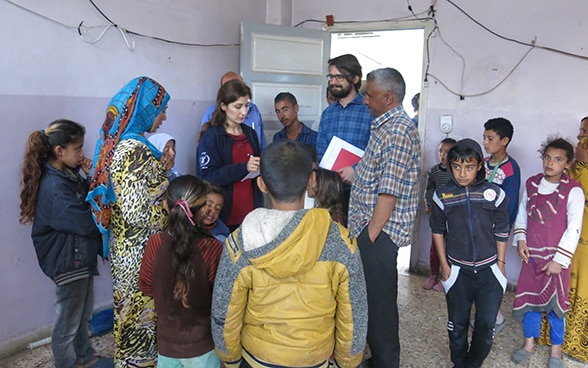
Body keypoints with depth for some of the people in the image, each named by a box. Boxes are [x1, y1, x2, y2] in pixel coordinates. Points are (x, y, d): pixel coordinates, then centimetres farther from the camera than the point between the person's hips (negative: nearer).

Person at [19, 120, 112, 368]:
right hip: (67, 261, -9)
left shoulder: (69, 174, 2)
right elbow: (88, 223, -30)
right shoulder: (55, 187, -27)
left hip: (81, 256, 9)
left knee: (83, 313, 25)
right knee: (68, 320, 10)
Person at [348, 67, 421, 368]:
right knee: (371, 297, 20)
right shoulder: (385, 126, 13)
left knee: (379, 301, 3)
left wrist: (370, 236, -20)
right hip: (369, 228, 10)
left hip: (380, 232, -10)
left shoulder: (399, 131, -18)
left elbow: (389, 193, -22)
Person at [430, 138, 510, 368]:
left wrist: (500, 263, 4)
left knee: (486, 325, 8)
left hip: (489, 270, 0)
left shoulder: (494, 193, -9)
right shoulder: (442, 195, -8)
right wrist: (444, 264, 3)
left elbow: (501, 231, 2)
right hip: (458, 270, 0)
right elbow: (438, 230, 3)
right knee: (457, 323, 15)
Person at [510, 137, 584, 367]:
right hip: (531, 255, 4)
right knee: (529, 297, 12)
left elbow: (574, 229, -12)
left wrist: (559, 260, -13)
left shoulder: (572, 191, -11)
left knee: (554, 303, 4)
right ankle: (529, 343, 31)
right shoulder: (531, 184, 2)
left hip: (555, 258, -4)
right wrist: (520, 240, -1)